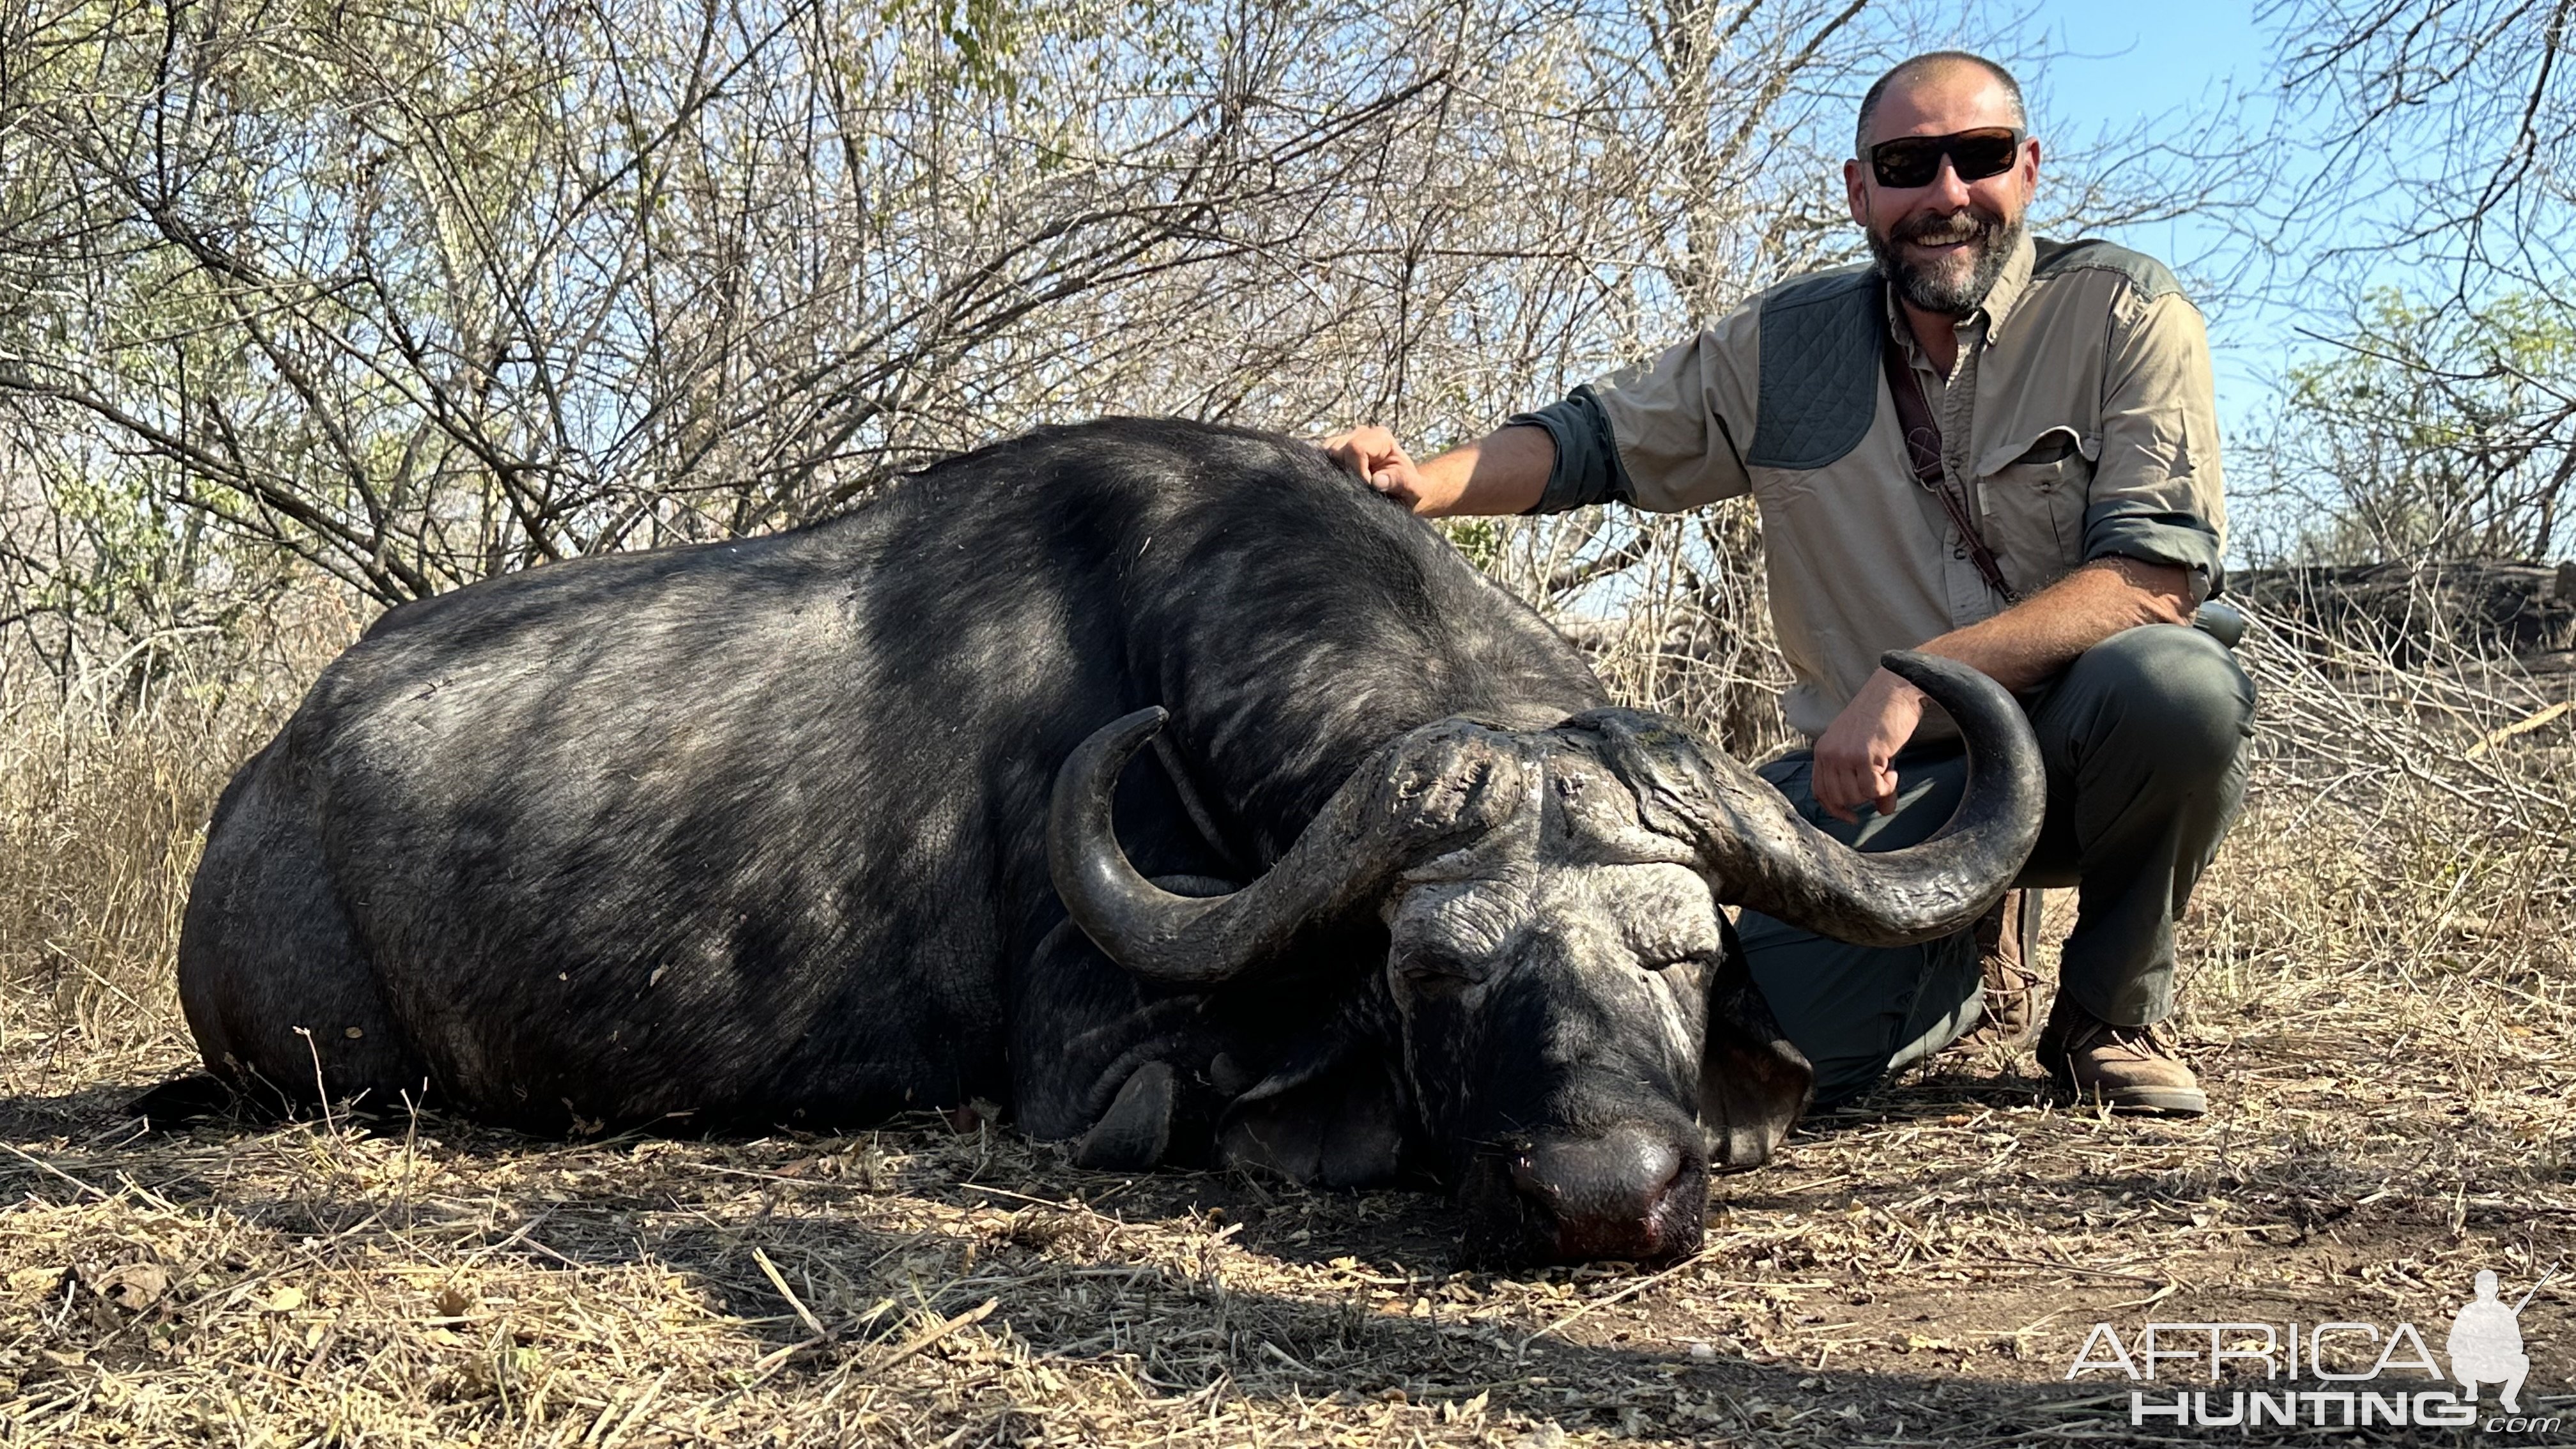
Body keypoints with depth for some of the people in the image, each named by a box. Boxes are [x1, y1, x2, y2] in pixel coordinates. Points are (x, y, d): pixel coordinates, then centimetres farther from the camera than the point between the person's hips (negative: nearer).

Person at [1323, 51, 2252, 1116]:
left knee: (2178, 680, -35)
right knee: (1776, 1039, -21)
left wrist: (1916, 678, -28)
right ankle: (1963, 969, 18)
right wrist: (1424, 483, -8)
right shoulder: (1785, 347, 3)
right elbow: (1594, 439, 12)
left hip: (2072, 746, -1)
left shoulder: (2122, 310, -7)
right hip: (1882, 781, 2)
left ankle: (2114, 1011, -4)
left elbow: (2158, 575, -18)